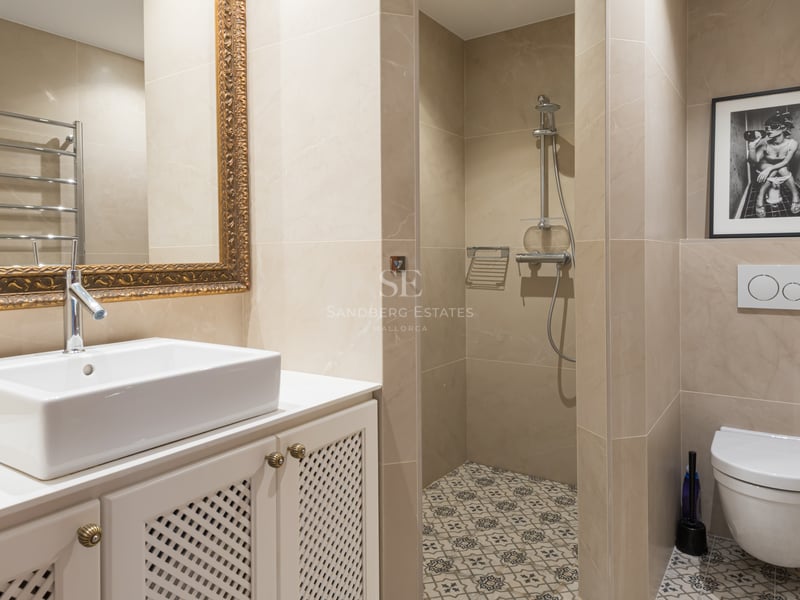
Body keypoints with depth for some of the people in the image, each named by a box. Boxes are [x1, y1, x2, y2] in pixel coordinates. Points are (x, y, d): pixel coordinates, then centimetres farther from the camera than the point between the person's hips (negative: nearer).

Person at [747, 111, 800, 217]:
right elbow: (755, 161, -30)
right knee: (773, 172, -33)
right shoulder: (764, 143, -26)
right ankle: (760, 199, -24)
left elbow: (786, 162, -19)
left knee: (783, 170, -32)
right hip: (766, 165, -1)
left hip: (782, 167, 1)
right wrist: (752, 148, -48)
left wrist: (770, 169, -36)